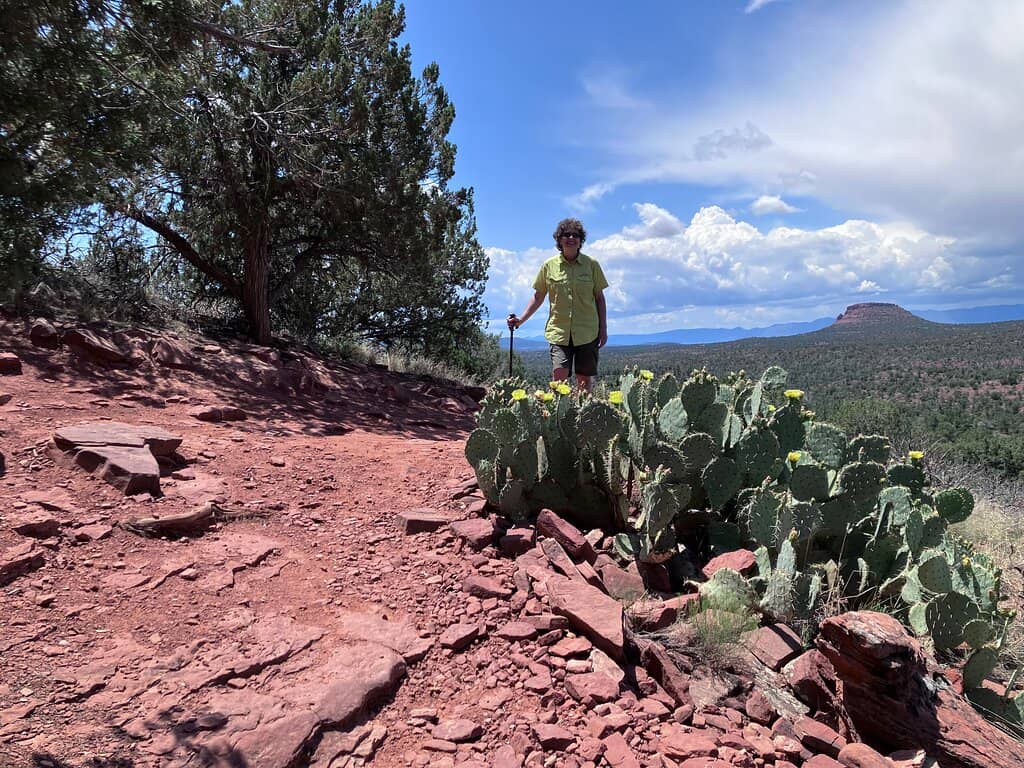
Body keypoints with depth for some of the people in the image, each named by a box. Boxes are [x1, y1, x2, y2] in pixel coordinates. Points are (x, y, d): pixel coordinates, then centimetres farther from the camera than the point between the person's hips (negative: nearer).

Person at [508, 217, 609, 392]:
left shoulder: (592, 264, 3)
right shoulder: (549, 265, 4)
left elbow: (599, 297, 9)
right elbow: (538, 297, 11)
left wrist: (603, 328, 6)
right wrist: (521, 319, 2)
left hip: (587, 333, 1)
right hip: (559, 332, 0)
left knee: (585, 380, 5)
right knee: (559, 375, -14)